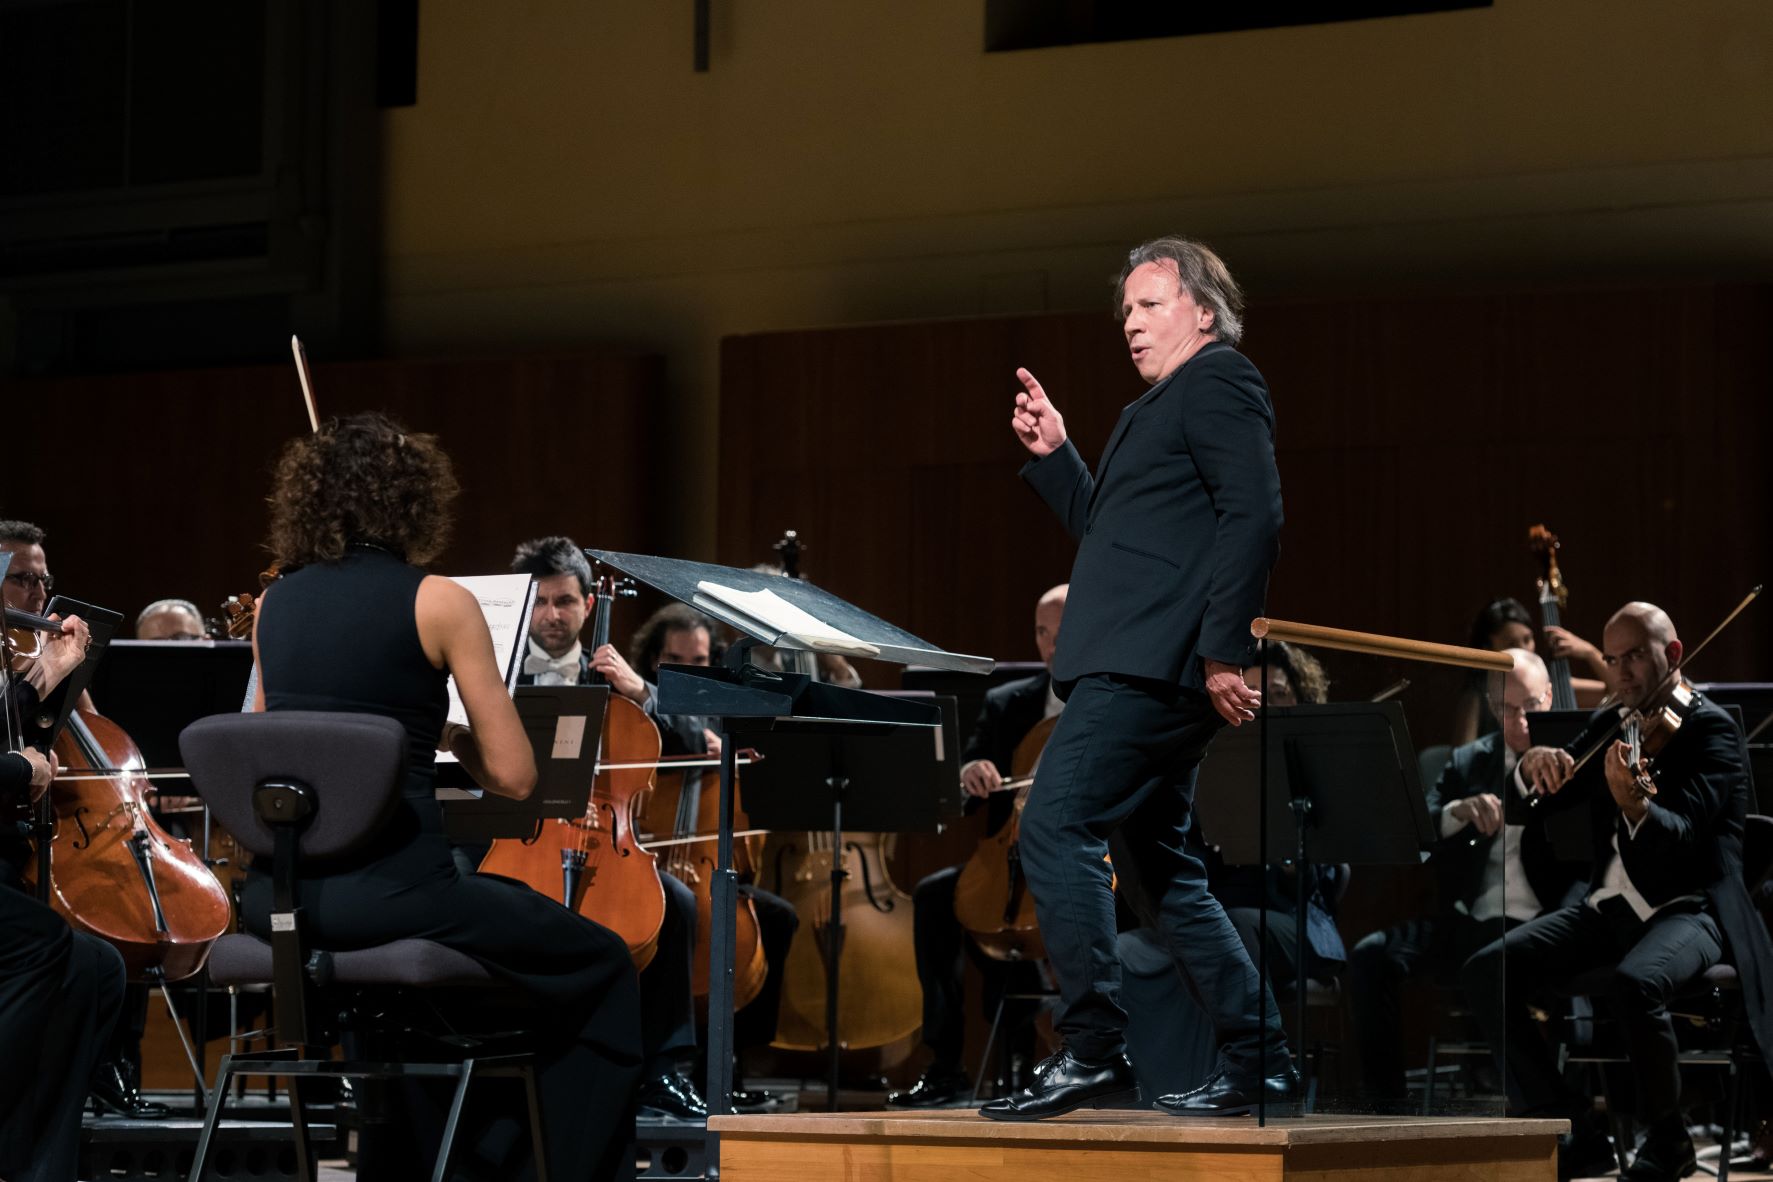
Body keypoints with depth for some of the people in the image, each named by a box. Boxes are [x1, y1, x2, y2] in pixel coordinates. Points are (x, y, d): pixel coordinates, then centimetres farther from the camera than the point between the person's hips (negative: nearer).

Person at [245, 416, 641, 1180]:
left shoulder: (275, 604, 11)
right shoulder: (437, 602, -5)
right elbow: (513, 776, -5)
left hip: (274, 899, 6)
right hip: (387, 887, -6)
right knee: (600, 966, 15)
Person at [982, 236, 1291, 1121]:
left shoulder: (1217, 383, -4)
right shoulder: (1158, 410, 26)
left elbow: (1254, 513, -17)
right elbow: (1105, 531, 29)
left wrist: (1224, 648, -23)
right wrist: (1052, 452, 17)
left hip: (1156, 661, -11)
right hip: (1138, 668, 11)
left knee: (1056, 826, -17)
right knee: (1158, 862, 13)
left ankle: (1092, 1051, -20)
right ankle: (1257, 1058, 14)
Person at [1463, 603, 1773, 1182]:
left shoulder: (1710, 727, -7)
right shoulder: (1609, 727, 15)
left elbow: (1682, 836, -21)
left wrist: (1636, 806, -43)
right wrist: (1534, 763, -13)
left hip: (1687, 910, -7)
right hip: (1609, 908, 7)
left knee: (1632, 984, -39)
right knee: (1484, 974, -13)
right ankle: (1574, 1132, -6)